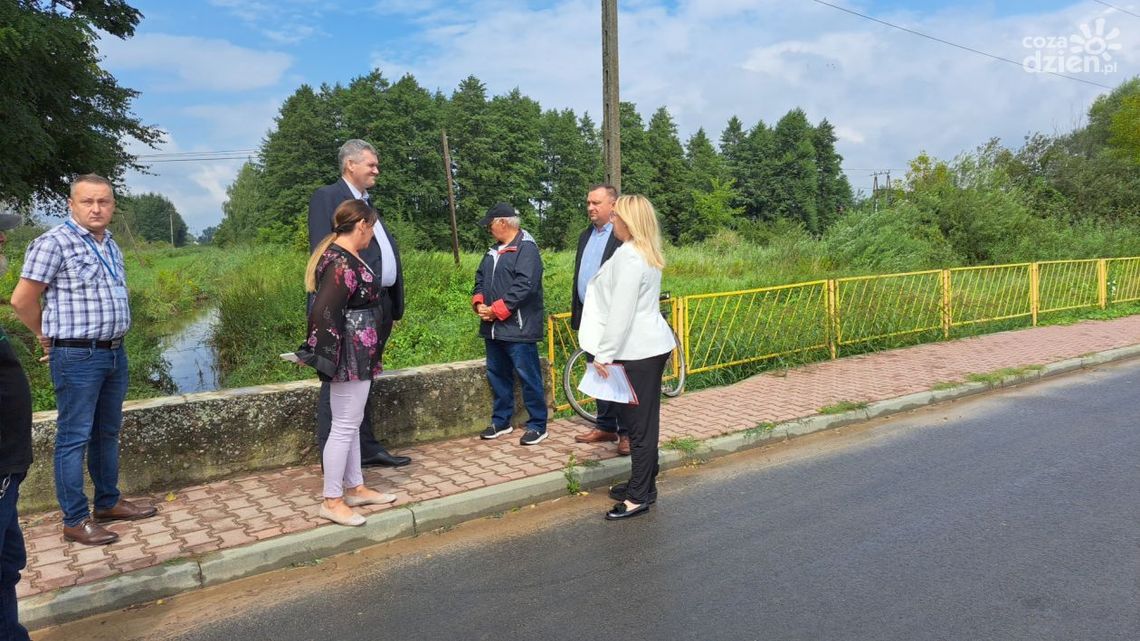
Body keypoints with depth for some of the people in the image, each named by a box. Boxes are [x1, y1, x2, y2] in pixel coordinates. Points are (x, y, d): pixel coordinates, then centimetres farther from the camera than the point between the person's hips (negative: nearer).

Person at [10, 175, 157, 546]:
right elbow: (22, 301, -8)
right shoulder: (54, 243, -11)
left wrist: (113, 342, 18)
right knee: (74, 438, 1)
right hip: (77, 357, -7)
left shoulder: (110, 245, 12)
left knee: (107, 433, 16)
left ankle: (109, 502, 29)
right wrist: (51, 337, 5)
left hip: (115, 352, 8)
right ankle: (76, 520, 9)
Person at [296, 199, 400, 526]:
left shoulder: (343, 255, 11)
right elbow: (324, 312, -25)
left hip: (358, 355, 11)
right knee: (344, 427, -1)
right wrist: (331, 358, -20)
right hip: (350, 356, -11)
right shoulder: (342, 263, -20)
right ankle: (332, 501, 11)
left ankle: (355, 488, 30)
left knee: (350, 423, 17)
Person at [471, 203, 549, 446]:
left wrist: (496, 309, -19)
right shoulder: (495, 250, 17)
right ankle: (501, 421, 29)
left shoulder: (527, 249, -12)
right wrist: (479, 303, 0)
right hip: (493, 327, 9)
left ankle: (538, 426, 9)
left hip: (518, 327, -9)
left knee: (528, 377, -2)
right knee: (497, 374, 16)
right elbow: (481, 278, 20)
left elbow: (524, 286, -22)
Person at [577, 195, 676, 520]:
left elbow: (621, 311, -21)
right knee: (641, 420, 17)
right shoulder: (646, 253, 14)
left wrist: (604, 353, -17)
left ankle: (639, 496, 6)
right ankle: (643, 483, 28)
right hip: (650, 346, 10)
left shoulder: (629, 256, -17)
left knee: (639, 423, -3)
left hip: (637, 350, -10)